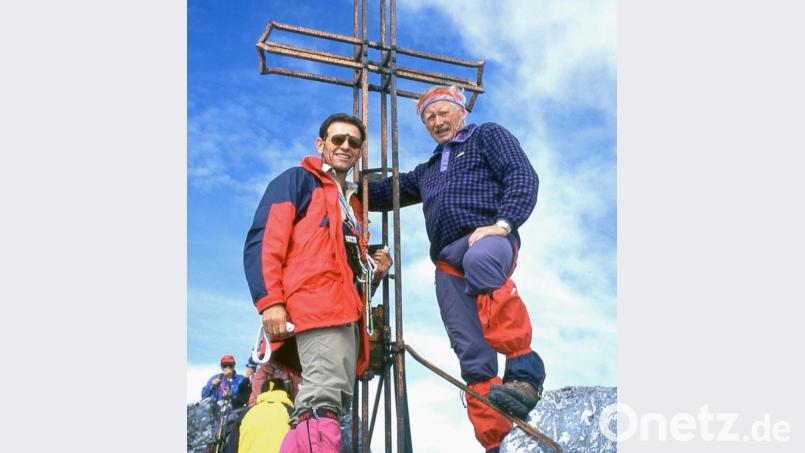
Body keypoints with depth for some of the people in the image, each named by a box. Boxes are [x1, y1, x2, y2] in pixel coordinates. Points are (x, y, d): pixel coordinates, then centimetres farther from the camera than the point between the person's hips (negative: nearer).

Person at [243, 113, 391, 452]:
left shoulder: (352, 203, 32)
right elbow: (263, 242, -4)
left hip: (347, 310, 9)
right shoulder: (298, 181, 10)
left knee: (335, 400, 3)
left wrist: (375, 271, 14)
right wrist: (270, 300, -17)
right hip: (315, 302, -8)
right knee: (324, 399, -24)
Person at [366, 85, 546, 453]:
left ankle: (524, 367, -38)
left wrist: (502, 223, -14)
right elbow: (384, 194, 39)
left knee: (478, 260, -43)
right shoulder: (427, 171, 36)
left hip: (487, 240, -6)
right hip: (447, 264, 6)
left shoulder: (488, 136, 17)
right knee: (472, 356, -6)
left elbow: (523, 178, 2)